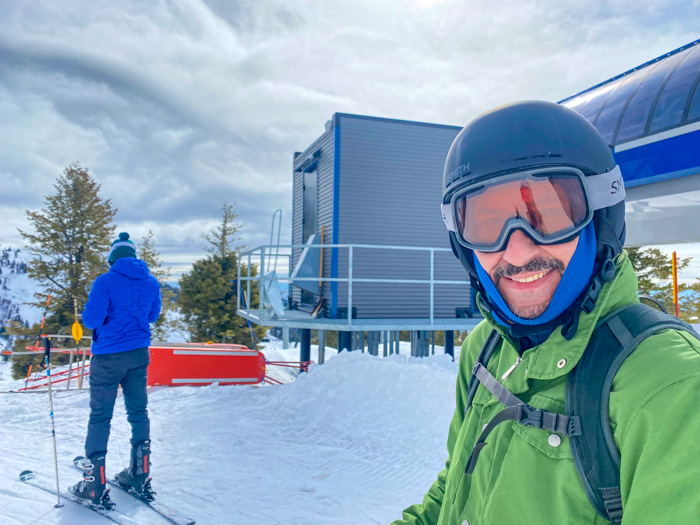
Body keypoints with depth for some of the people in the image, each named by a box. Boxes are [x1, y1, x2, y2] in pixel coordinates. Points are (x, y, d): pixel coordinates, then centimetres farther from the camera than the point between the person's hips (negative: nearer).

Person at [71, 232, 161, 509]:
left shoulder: (106, 281, -13)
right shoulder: (151, 282, 3)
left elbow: (92, 319, -15)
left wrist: (89, 314, 6)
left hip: (109, 356, -5)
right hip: (139, 354, 5)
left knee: (100, 416, 3)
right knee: (138, 412, 13)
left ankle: (95, 486, 7)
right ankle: (140, 477, 22)